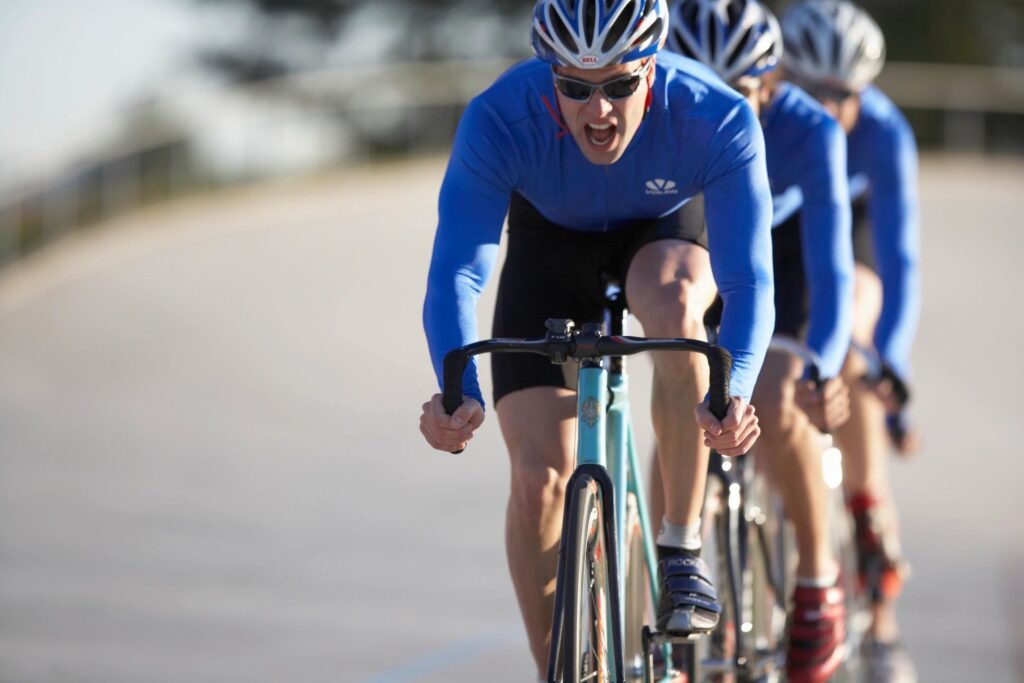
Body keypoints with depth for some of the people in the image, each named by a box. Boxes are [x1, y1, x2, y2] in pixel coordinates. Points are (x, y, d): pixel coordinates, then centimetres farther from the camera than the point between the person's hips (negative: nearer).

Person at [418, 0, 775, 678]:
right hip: (552, 243, 1)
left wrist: (734, 391, -58)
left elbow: (747, 277, -40)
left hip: (668, 229, -1)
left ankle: (682, 547, -20)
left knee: (674, 303, -37)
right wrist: (459, 392, -58)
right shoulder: (499, 121, -35)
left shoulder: (716, 120, -36)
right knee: (539, 476, -13)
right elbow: (456, 271, -40)